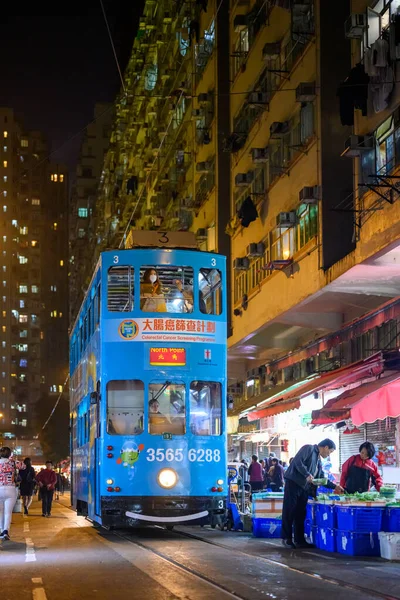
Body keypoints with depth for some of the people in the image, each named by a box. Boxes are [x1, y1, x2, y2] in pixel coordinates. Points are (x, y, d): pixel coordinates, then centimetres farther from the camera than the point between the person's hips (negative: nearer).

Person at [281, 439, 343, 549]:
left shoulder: (319, 460, 21)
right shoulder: (309, 448, -5)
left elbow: (321, 478, 25)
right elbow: (298, 461, -17)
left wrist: (334, 486, 20)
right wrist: (307, 474, -24)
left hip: (304, 487, 9)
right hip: (293, 483, -9)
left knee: (300, 514, 7)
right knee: (289, 511, -4)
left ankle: (299, 540, 11)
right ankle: (287, 539, 2)